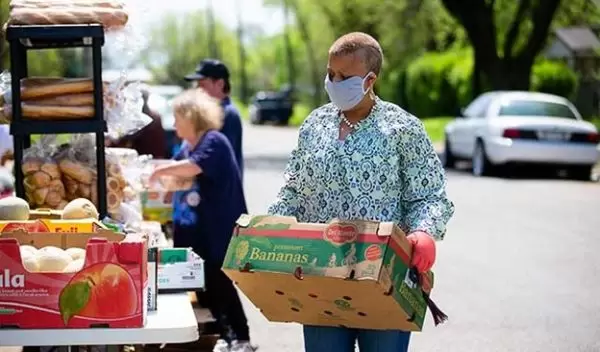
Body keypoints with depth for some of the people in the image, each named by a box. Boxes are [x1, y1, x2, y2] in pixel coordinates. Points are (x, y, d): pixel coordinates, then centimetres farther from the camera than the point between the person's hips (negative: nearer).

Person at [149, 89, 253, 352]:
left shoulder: (214, 142, -14)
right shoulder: (187, 147, 13)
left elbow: (193, 167, -30)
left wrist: (162, 170, -18)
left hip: (216, 231, -9)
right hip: (193, 230, 9)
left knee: (220, 284, -5)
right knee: (206, 285, 11)